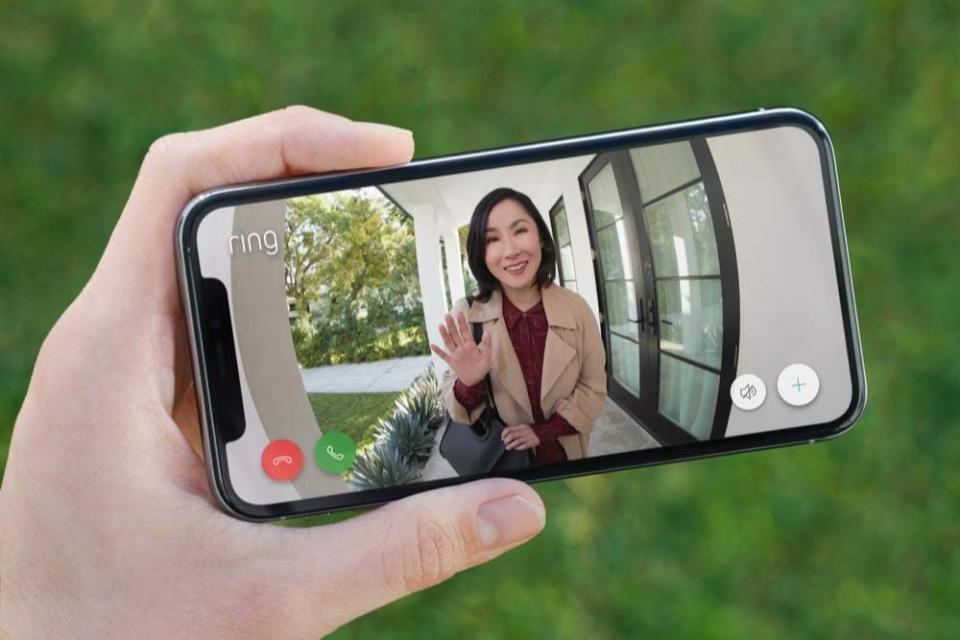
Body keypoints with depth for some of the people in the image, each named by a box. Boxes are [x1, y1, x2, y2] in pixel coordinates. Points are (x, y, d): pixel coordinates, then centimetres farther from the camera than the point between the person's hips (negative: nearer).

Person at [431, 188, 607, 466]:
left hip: (566, 459, 1)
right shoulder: (465, 316, -16)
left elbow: (593, 390, -4)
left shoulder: (576, 308, -13)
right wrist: (468, 385, -30)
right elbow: (453, 402, -10)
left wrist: (542, 431, -14)